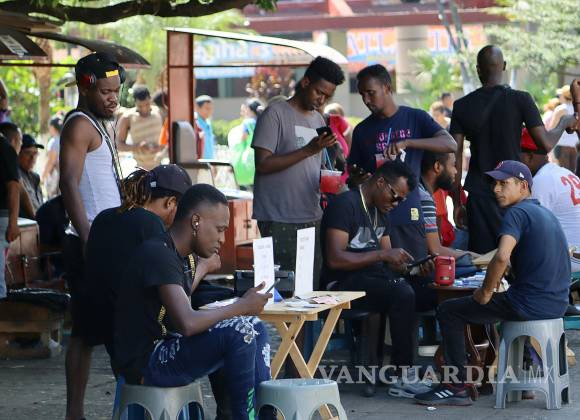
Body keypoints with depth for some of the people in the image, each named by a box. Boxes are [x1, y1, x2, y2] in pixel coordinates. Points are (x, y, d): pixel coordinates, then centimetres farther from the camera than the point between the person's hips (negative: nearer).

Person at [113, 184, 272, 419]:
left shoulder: (175, 256, 13)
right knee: (238, 331, -25)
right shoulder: (158, 255, -19)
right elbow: (186, 324, -29)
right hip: (145, 366, -10)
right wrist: (241, 307, -18)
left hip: (165, 350, 11)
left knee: (256, 329, 9)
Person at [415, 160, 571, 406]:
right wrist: (501, 277, 25)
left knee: (449, 311, 1)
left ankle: (458, 387, 0)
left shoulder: (517, 213, -11)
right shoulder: (547, 214, 17)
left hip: (529, 305, -9)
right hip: (557, 304, 9)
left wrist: (486, 292, -12)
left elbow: (502, 257, -26)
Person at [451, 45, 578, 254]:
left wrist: (457, 202, 7)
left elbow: (455, 157, 1)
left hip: (479, 197, 1)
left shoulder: (462, 106, 1)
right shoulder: (520, 100, -5)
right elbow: (546, 143, -6)